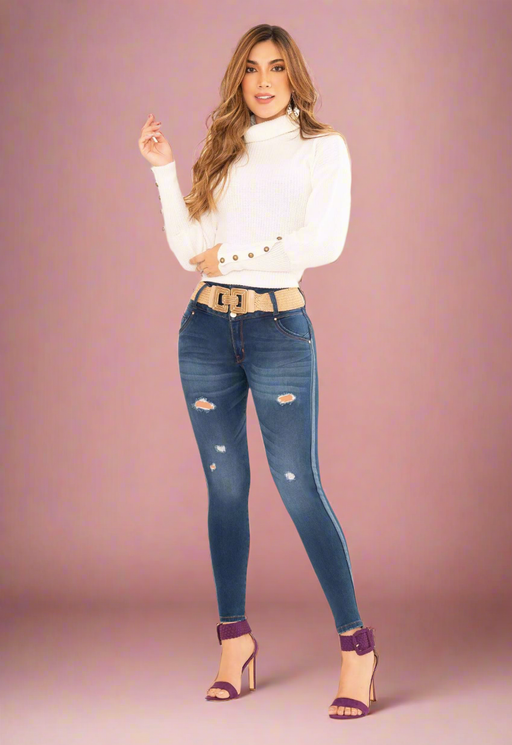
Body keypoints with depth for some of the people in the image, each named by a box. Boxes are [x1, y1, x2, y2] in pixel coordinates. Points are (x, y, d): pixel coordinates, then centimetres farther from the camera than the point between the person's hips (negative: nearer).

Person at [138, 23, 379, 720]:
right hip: (207, 328, 4)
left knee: (299, 485, -8)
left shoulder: (323, 147, 4)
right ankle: (235, 637, 17)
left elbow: (324, 243, -11)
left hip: (280, 329, -4)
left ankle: (357, 645, -1)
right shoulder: (224, 152, 17)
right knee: (225, 484, 7)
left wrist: (232, 258, -6)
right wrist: (163, 169, 5)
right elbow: (191, 250, 9)